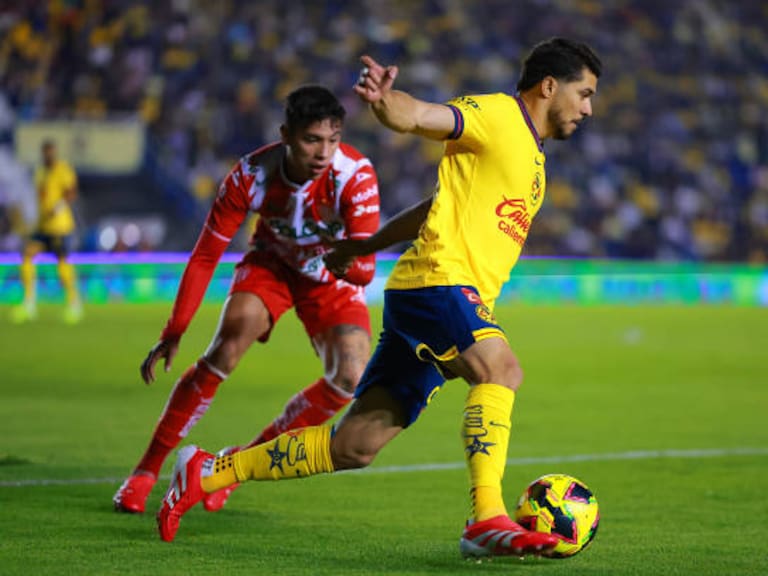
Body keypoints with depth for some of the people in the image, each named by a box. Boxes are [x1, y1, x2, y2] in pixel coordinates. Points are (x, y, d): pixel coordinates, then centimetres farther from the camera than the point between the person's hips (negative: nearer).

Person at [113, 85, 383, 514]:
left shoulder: (356, 176, -32)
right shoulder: (251, 175, -28)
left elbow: (365, 271, -34)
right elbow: (205, 256, -18)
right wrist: (173, 334, -19)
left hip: (333, 276, 0)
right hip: (271, 264, 0)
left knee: (350, 380, -19)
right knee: (226, 349, -25)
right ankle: (147, 469, -12)